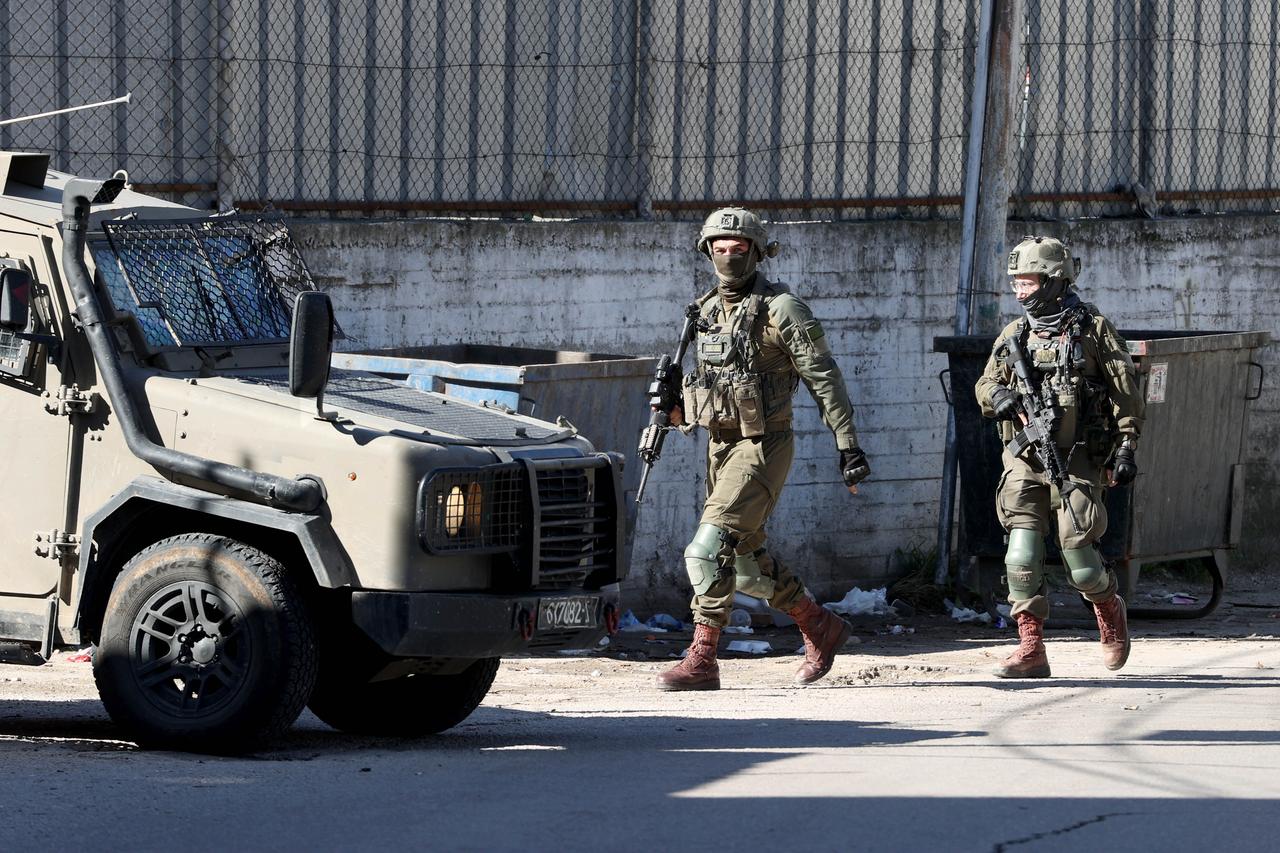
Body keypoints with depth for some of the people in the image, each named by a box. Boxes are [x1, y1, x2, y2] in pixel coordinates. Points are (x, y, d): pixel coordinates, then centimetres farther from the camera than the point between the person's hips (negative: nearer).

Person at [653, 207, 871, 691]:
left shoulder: (781, 309, -11)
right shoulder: (707, 311, 11)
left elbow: (824, 379, -11)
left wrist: (848, 445, -14)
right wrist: (678, 405, 1)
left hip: (762, 447, -8)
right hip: (720, 446, 8)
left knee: (708, 551, -18)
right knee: (745, 562, 15)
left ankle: (701, 661, -14)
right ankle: (821, 629, 33)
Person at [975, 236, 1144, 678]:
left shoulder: (1093, 329, -1)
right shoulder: (1013, 335, 12)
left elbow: (1126, 393, -1)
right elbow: (985, 385, 13)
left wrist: (1126, 447, -9)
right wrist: (999, 396, -11)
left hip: (1077, 460, -4)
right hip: (1025, 460, 4)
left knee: (1079, 559, -4)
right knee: (1022, 558, -7)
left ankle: (1110, 611, 27)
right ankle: (1031, 649, -3)